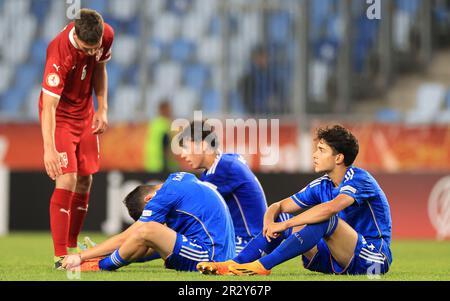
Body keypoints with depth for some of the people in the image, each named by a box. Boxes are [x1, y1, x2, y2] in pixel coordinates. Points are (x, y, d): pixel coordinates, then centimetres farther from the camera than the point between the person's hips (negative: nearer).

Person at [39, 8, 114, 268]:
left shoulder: (107, 35, -15)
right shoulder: (60, 53, -34)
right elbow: (48, 105, -37)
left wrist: (103, 108, -1)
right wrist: (49, 149, -45)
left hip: (85, 113, 6)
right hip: (60, 114, -6)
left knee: (85, 181, 8)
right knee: (67, 180, -18)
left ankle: (73, 247, 22)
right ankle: (60, 257, -15)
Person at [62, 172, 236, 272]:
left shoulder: (167, 194, -8)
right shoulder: (183, 178, 19)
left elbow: (124, 237, -8)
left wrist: (81, 256, -2)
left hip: (209, 257, -11)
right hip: (224, 254, 11)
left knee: (148, 230, -21)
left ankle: (102, 265, -1)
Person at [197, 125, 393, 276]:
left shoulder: (359, 179, -16)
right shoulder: (322, 185, 9)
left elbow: (330, 208, -35)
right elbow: (281, 206, 11)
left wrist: (284, 225, -30)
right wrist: (269, 219, -15)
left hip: (373, 258, -8)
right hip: (340, 262, 8)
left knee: (325, 220, -32)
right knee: (277, 223, -1)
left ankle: (263, 265, -36)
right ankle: (233, 265, -17)